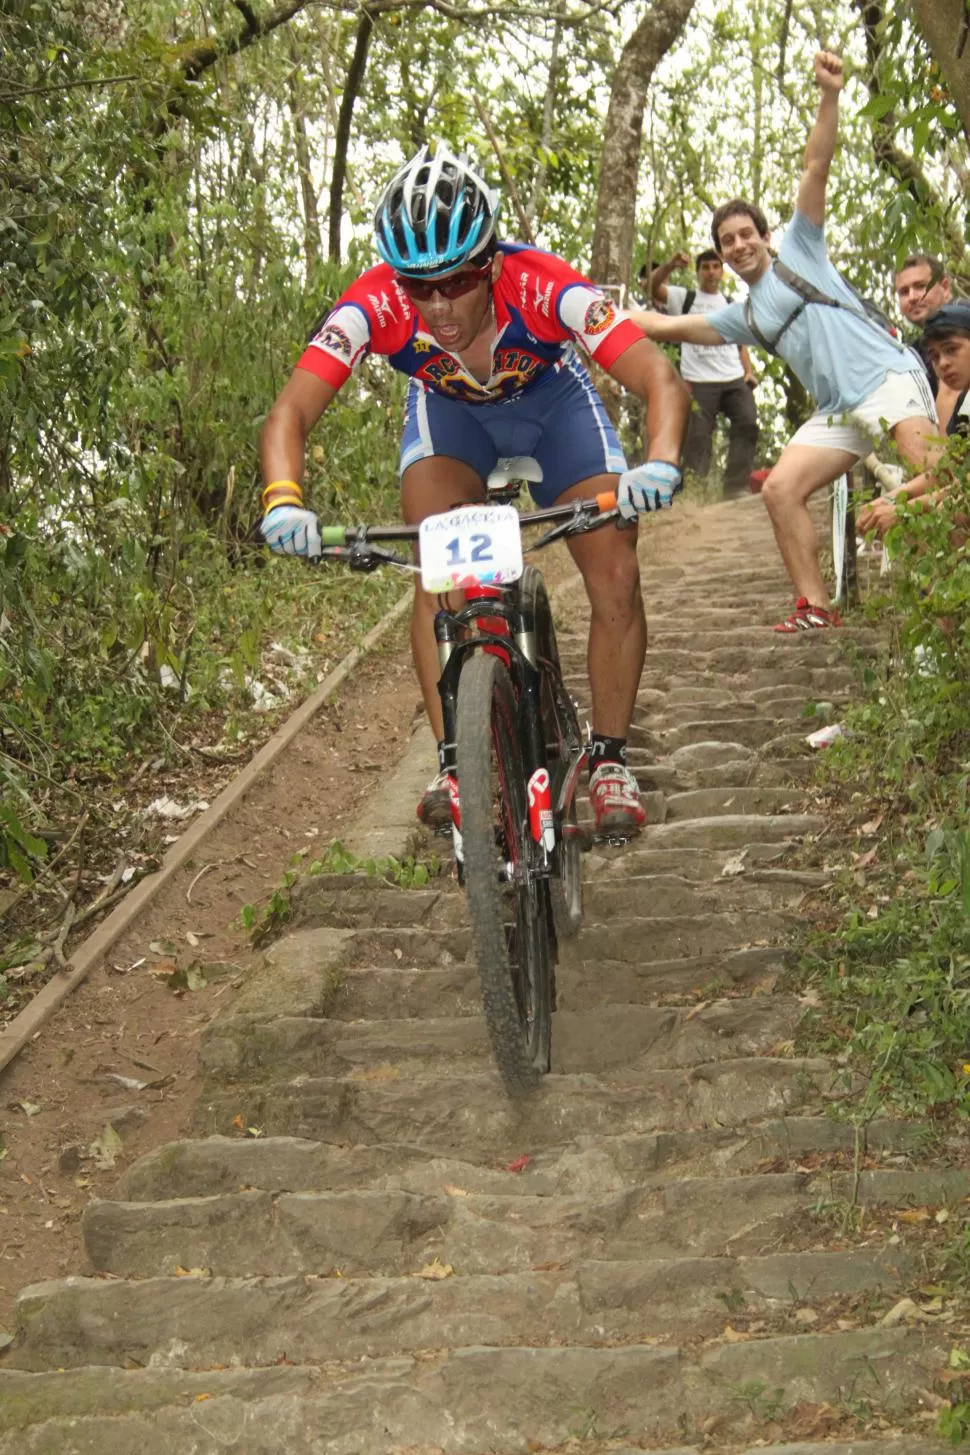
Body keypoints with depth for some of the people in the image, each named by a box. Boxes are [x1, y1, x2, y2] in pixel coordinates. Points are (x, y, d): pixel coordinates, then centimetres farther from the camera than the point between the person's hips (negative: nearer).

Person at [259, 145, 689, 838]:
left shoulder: (543, 287, -40)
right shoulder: (375, 304, -35)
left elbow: (662, 379, -44)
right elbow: (291, 413, -38)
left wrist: (661, 463, -65)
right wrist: (284, 500, -58)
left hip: (552, 400, -1)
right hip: (449, 411, 1)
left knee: (616, 577, -12)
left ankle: (609, 759, 6)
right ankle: (454, 761, -12)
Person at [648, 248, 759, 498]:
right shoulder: (684, 298, 9)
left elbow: (740, 344, 22)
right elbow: (654, 288, -7)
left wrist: (749, 372, 5)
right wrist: (670, 266, -25)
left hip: (735, 380, 4)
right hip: (699, 382, -4)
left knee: (748, 424, -9)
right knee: (698, 435, -4)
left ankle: (736, 486, -5)